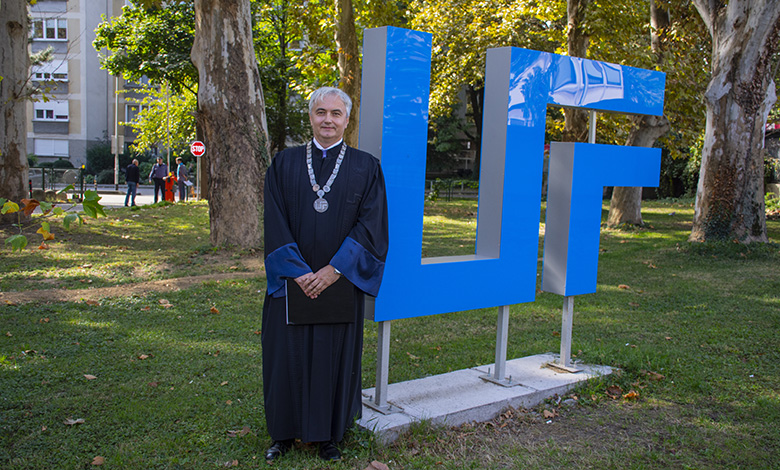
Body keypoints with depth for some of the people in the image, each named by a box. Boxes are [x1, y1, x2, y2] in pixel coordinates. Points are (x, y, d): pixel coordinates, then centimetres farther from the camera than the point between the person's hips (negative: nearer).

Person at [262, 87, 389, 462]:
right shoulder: (284, 164, 4)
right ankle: (285, 432, 26)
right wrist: (296, 271, -13)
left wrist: (334, 270, -15)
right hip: (292, 282, 1)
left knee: (334, 357, 6)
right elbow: (274, 223, -2)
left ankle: (328, 435, 23)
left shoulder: (366, 167, 2)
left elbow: (370, 224, -6)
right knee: (287, 355, 8)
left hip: (340, 283, -1)